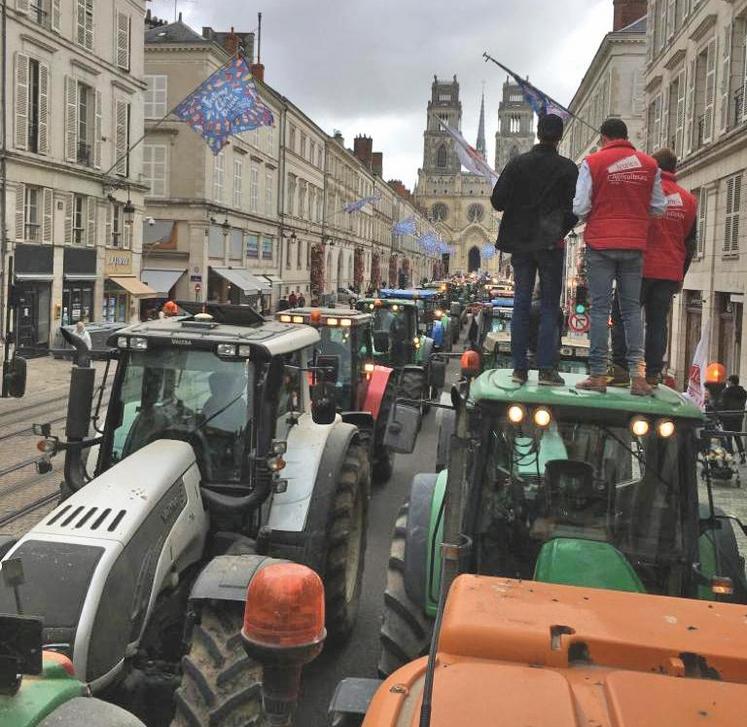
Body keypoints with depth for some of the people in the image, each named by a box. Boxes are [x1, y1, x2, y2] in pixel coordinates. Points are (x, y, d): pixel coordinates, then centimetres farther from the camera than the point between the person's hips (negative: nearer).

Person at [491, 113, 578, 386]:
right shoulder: (568, 168, -4)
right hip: (550, 244, -2)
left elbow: (497, 201, -1)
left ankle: (519, 368, 5)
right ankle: (547, 369, -2)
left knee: (521, 305, 6)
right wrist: (562, 232, 9)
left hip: (521, 243, 2)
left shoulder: (517, 164, 1)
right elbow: (575, 208, -7)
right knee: (550, 307, 2)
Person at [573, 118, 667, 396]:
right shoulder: (650, 165, 5)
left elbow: (580, 208, -8)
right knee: (632, 308, 9)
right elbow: (659, 208, 9)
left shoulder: (592, 163, -5)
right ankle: (637, 372, 1)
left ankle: (598, 375, 1)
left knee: (600, 308, 1)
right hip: (635, 245, 3)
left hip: (601, 243, -3)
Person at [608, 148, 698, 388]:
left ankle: (621, 370, -5)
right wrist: (680, 276, 21)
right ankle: (653, 374, 5)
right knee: (657, 323, 7)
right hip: (671, 272, 4)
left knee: (623, 318, 1)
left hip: (641, 267, -4)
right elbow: (691, 243, 15)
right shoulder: (689, 200, 11)